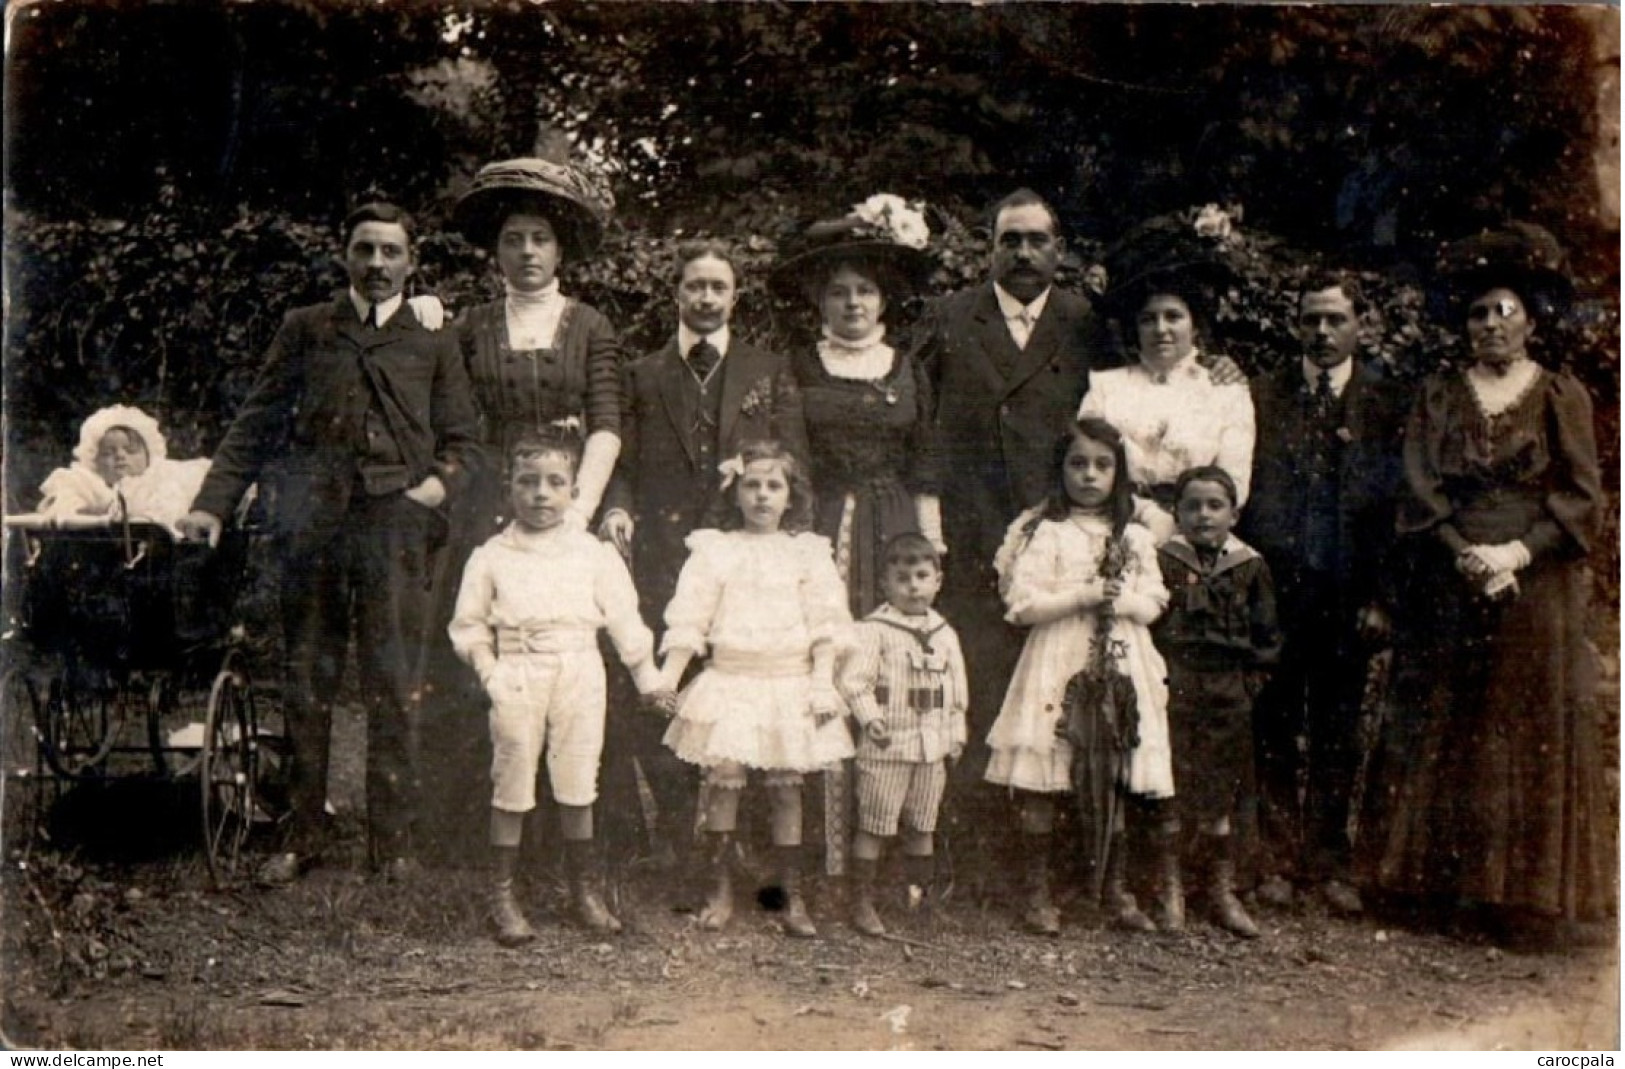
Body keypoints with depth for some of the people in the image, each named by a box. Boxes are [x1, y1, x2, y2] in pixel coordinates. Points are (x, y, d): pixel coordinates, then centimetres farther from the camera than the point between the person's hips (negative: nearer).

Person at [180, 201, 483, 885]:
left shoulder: (432, 343, 15)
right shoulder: (304, 330, 16)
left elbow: (464, 441, 15)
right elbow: (256, 424, 13)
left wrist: (441, 484, -6)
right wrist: (212, 503, 3)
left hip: (394, 521, -1)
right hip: (312, 520, 1)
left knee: (393, 686, -3)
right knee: (305, 682, 3)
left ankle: (392, 840, 6)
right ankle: (301, 836, 12)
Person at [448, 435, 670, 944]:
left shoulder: (595, 554, 6)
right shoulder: (490, 557, 3)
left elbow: (624, 619, 9)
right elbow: (469, 625, 6)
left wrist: (649, 677, 9)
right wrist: (489, 672, -8)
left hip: (580, 674, 1)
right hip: (517, 677, -1)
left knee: (578, 787, 8)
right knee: (512, 787, 3)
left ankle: (585, 889, 21)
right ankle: (502, 895, 13)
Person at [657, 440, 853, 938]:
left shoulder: (808, 551, 7)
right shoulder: (715, 550, 5)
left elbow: (826, 623, 3)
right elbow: (688, 622, 1)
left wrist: (823, 684, -6)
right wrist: (666, 680, -8)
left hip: (790, 683, 0)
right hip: (729, 682, 0)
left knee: (786, 785, 2)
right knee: (723, 780, -5)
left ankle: (793, 897, 10)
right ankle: (721, 891, 7)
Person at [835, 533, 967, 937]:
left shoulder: (945, 634, 11)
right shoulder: (873, 630, -8)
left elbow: (956, 691, 16)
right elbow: (851, 679, -13)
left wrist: (955, 735, 14)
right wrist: (869, 716, -23)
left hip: (932, 747, 5)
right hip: (886, 745, -5)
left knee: (922, 825, 14)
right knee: (874, 824, -2)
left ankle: (918, 895, 26)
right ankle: (862, 901, 6)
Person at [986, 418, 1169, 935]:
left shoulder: (1134, 537, 11)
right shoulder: (1045, 533, -2)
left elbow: (1154, 602, 7)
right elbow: (1022, 604, -11)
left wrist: (1122, 600, -12)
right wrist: (1084, 596, -16)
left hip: (1119, 665, 4)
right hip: (1057, 664, -4)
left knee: (1114, 782, 9)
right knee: (1041, 783, -2)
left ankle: (1117, 889, 20)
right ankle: (1038, 891, 9)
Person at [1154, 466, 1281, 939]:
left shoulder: (1251, 568, 6)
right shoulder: (1162, 562, -2)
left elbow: (1267, 638, 10)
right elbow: (1146, 627, -3)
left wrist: (1250, 678, 1)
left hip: (1228, 700, 3)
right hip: (1174, 693, -2)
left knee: (1220, 797, 9)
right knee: (1170, 795, -1)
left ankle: (1223, 892, 20)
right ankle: (1169, 891, 11)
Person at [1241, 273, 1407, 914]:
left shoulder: (1386, 403, 5)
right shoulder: (1263, 396, 7)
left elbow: (1394, 502, 1)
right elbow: (1243, 490, 5)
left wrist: (1379, 595, -6)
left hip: (1346, 593, 0)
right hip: (1273, 589, 0)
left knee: (1338, 735, 7)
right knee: (1273, 729, 5)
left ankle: (1328, 861, 18)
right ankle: (1276, 858, 15)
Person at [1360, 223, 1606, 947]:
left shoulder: (1561, 396, 6)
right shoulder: (1439, 396, 11)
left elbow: (1581, 498, -2)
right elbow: (1419, 492, 1)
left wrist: (1514, 553, -15)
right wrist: (1463, 555, -14)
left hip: (1537, 591, -2)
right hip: (1447, 592, 2)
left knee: (1532, 739, -2)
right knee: (1442, 735, 1)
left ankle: (1526, 894, 3)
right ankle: (1450, 884, 8)